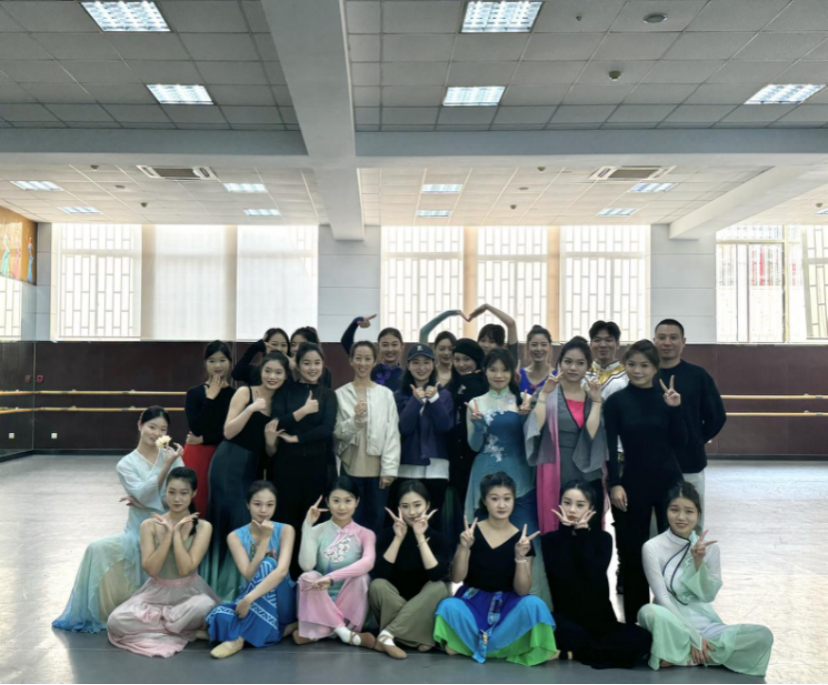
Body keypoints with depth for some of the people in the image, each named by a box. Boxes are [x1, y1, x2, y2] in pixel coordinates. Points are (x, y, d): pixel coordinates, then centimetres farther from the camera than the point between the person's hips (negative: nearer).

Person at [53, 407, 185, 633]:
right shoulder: (126, 464, -2)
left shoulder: (173, 457, -1)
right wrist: (166, 466, -27)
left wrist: (144, 503, -15)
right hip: (139, 534, 0)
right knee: (98, 549, -21)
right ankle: (96, 613, -6)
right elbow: (145, 495, -18)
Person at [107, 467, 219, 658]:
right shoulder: (150, 525, -4)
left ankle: (151, 623, -10)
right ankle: (188, 631, -14)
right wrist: (168, 534, -17)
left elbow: (185, 568, -17)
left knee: (205, 606, -37)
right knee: (116, 621, -23)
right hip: (157, 592, 2)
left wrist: (177, 532, -16)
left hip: (189, 592, -2)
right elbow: (151, 569, -12)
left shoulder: (203, 527, -8)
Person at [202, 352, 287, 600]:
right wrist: (251, 408, -22)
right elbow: (228, 432, -11)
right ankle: (222, 586, 4)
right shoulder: (245, 392, -3)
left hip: (252, 468, 5)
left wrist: (271, 440, -10)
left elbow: (271, 451, 13)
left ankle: (239, 586, 17)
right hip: (229, 465, -5)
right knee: (231, 521, -7)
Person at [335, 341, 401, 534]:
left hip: (378, 468, 1)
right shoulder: (341, 394, 2)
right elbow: (337, 432, -1)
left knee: (377, 521, 7)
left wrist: (390, 468, -6)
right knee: (353, 521, 4)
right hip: (351, 468, 0)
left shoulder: (386, 394, 2)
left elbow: (392, 434, 0)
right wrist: (355, 420, -19)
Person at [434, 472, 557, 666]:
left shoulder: (521, 538, -6)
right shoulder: (472, 531, -6)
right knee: (449, 607, -33)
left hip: (507, 604, 1)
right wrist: (464, 547, -25)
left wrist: (520, 557, -26)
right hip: (473, 601, -1)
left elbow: (521, 591, -10)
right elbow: (456, 578, -9)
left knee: (534, 605, -30)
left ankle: (476, 644, -12)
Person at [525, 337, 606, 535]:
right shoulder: (547, 393, 1)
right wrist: (544, 394, -17)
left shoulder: (593, 396, 9)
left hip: (589, 477, 3)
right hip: (556, 476, -2)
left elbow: (592, 434, -7)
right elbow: (535, 428, -15)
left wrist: (596, 401, -9)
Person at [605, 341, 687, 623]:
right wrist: (615, 484, -13)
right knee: (633, 551, 5)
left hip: (669, 481, 1)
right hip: (633, 482, -1)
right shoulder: (616, 401, -3)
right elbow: (610, 447, -5)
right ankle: (635, 617, 18)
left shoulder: (667, 397, 1)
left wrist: (675, 409, -13)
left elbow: (680, 443, -1)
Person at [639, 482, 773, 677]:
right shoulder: (653, 547, -10)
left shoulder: (710, 547, 2)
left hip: (705, 624, 4)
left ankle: (685, 657, -17)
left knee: (763, 635, -19)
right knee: (650, 612, -39)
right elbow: (663, 598, -13)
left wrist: (698, 563, -17)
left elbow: (709, 596, 0)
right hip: (673, 625, -4)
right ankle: (701, 652, -15)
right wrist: (693, 637, -18)